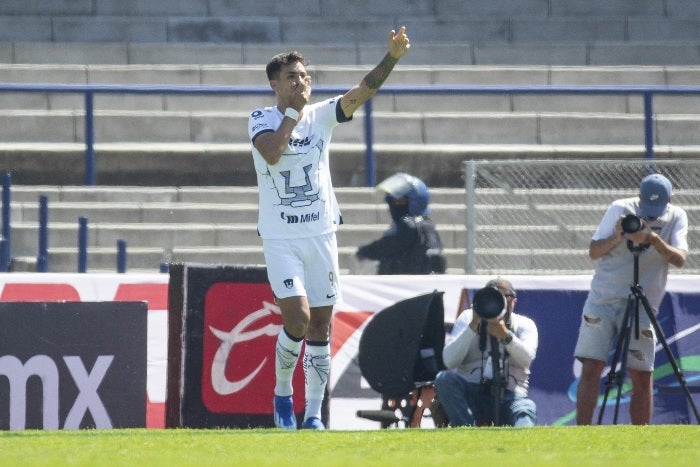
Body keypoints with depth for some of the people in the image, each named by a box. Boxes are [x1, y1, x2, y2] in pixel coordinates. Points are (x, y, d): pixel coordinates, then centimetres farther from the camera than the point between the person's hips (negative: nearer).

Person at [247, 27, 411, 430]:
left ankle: (313, 413, 11)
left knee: (321, 324, 4)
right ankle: (282, 393, 6)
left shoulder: (321, 116, 3)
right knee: (298, 317, -17)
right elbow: (272, 153, -25)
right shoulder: (262, 119, -4)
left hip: (321, 234, 3)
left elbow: (362, 92, -11)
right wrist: (294, 110, -17)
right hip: (281, 237, -3)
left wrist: (392, 57, -26)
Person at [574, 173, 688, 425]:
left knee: (642, 377, -1)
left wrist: (653, 239, -30)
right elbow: (594, 251, -3)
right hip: (603, 298, 0)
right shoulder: (620, 209, -2)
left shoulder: (676, 217, 0)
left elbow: (679, 259, -15)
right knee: (591, 369, -7)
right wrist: (617, 237, -21)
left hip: (642, 304, 0)